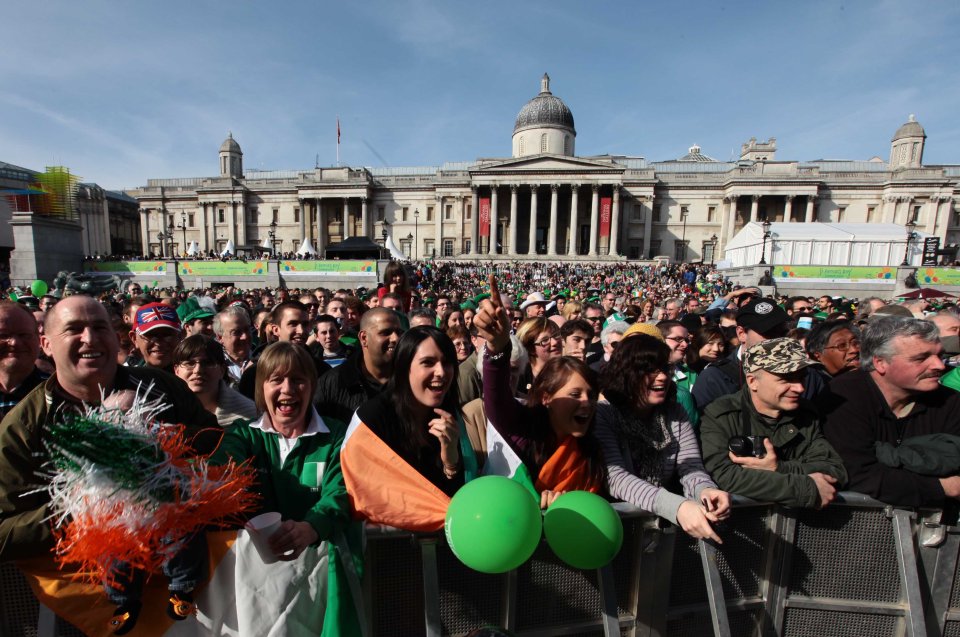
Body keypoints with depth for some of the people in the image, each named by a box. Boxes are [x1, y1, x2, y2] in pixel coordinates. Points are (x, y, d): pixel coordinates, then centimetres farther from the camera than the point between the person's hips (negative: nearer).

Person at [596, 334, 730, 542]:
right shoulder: (603, 414, -13)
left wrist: (706, 491, -27)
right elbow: (615, 478, -23)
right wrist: (676, 506, -35)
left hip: (664, 523, 4)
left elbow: (691, 468, -5)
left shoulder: (675, 413, 2)